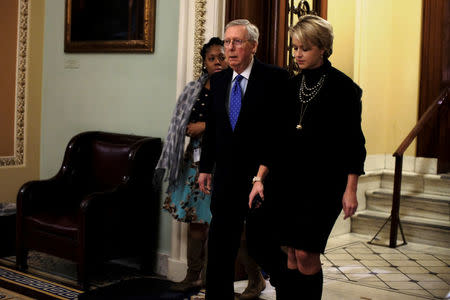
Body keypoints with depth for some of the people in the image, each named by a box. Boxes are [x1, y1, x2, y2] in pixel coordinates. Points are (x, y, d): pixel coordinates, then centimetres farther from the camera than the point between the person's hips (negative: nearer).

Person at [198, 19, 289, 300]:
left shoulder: (276, 78, -9)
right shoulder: (219, 80, 10)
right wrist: (206, 167, 14)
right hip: (227, 176, 6)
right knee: (220, 239, 12)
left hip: (263, 174, -5)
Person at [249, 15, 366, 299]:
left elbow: (354, 141, -5)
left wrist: (350, 190, -8)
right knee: (291, 254, 8)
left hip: (324, 182, -5)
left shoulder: (343, 87, -5)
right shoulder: (291, 86, 9)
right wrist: (260, 178, 3)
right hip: (288, 180, 5)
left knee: (306, 254, -8)